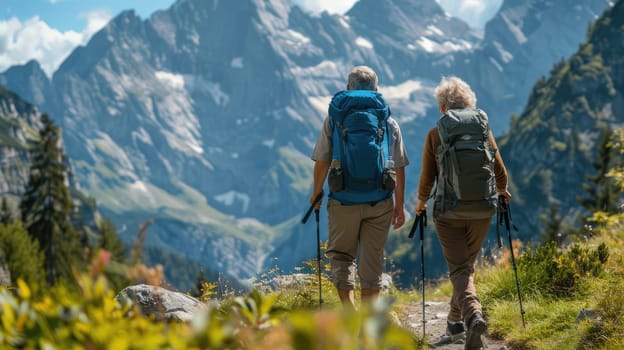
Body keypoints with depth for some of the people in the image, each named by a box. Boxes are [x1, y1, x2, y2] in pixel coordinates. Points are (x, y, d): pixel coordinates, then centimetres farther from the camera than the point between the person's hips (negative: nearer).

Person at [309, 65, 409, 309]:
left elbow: (322, 161, -2)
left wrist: (316, 193, 13)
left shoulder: (334, 117, 1)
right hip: (380, 202, 2)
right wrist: (399, 206, 10)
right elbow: (399, 168, 4)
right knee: (372, 258, 10)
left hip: (343, 200, -1)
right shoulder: (389, 121, 6)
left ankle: (350, 311, -4)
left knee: (341, 255, 12)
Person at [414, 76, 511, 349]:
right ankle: (455, 322, 31)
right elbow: (500, 173, 6)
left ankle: (473, 315, -27)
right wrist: (502, 191, 28)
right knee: (467, 266, 19)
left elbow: (427, 179, -2)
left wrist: (421, 203, 18)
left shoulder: (435, 135, -3)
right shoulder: (484, 130, 4)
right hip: (482, 210, 3)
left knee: (458, 269, -2)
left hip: (448, 211, -3)